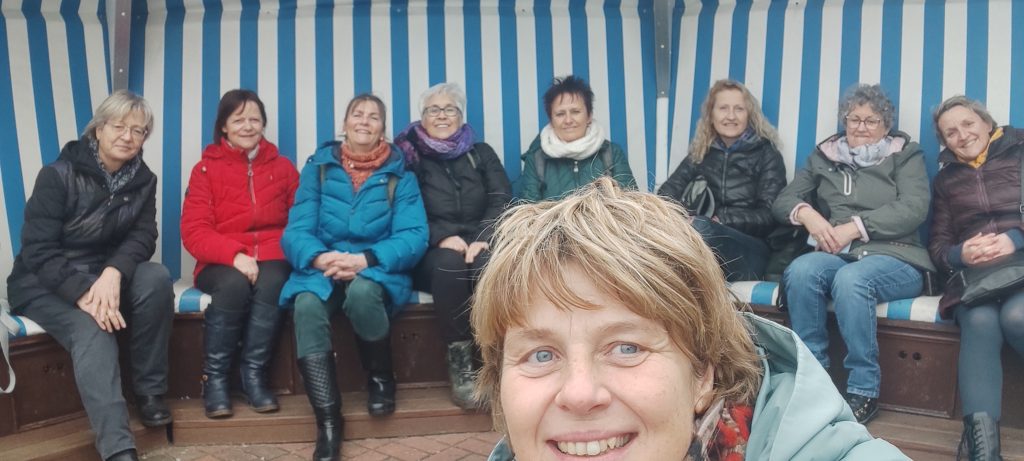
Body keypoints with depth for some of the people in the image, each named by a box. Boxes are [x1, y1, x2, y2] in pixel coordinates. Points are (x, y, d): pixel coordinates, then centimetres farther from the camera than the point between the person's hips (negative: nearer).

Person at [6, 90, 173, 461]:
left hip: (106, 275, 4)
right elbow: (37, 250, -18)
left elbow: (143, 236, -9)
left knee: (156, 277, -27)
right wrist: (84, 291, -34)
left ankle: (149, 391, -14)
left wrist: (113, 273, -32)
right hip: (44, 284, -4)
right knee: (91, 329, -34)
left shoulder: (143, 180, 1)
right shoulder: (58, 175, -13)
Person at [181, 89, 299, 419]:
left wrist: (273, 256, -12)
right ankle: (214, 377, -20)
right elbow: (193, 232, -3)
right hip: (222, 264, -1)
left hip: (271, 260, 1)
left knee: (271, 283, -34)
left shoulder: (282, 167, 13)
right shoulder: (206, 169, 7)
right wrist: (234, 255, -21)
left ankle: (254, 374, -22)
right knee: (234, 284, -35)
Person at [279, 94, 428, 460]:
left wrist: (366, 259, -23)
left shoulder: (400, 175, 6)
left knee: (361, 292, -36)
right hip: (323, 269, 1)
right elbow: (296, 231, -1)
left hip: (378, 270, -1)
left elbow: (414, 236, -7)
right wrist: (320, 258, -24)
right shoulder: (318, 168, 8)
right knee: (306, 306, -32)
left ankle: (380, 377, -7)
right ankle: (328, 422, -28)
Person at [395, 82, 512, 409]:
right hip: (432, 253, -1)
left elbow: (502, 202, 4)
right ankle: (459, 362, -30)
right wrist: (443, 237, -19)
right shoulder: (408, 155, 11)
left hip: (480, 246, 1)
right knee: (449, 264, -37)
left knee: (488, 265, -35)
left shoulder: (482, 154, 18)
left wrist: (483, 238, -16)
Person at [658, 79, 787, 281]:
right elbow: (667, 192, 5)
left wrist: (719, 219, -13)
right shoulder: (701, 153, 19)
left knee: (698, 227, -36)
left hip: (752, 253, -2)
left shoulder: (766, 153, 9)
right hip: (710, 255, 3)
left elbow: (770, 216, -1)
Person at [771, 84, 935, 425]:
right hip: (836, 255, 3)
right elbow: (783, 200, 12)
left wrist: (855, 227, -16)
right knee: (800, 270, -32)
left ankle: (864, 390, -23)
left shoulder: (905, 156, 12)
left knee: (850, 278, -37)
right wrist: (805, 212, -12)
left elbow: (914, 208, -6)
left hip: (893, 257, -3)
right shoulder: (824, 156, 20)